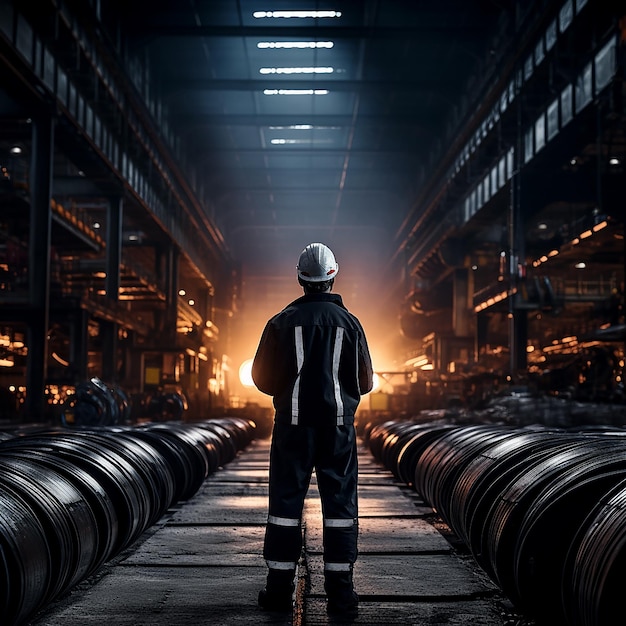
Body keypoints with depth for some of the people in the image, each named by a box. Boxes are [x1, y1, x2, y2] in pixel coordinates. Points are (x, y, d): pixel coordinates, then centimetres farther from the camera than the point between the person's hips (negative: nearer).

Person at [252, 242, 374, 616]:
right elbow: (365, 381, 5)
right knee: (340, 501, 4)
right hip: (338, 424, 0)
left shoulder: (282, 322, 1)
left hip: (294, 423, 0)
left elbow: (263, 378, 1)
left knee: (286, 500, 5)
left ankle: (280, 590, 6)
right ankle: (341, 593, 2)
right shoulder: (349, 322, 3)